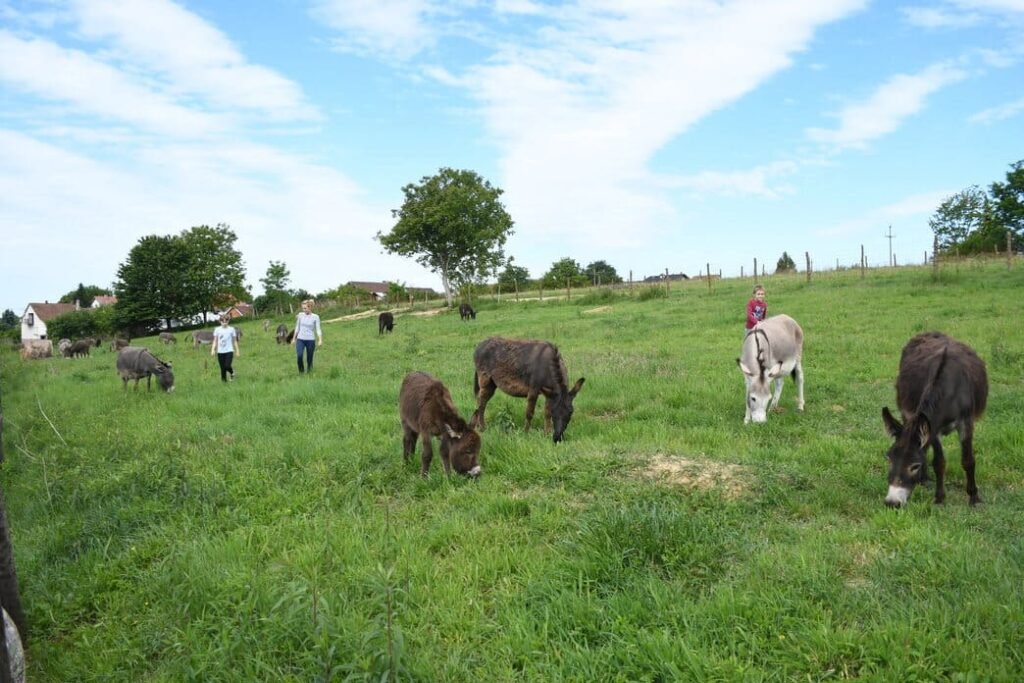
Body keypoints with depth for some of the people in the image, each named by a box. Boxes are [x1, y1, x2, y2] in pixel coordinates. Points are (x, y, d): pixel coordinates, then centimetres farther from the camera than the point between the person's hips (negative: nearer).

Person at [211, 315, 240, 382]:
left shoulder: (231, 329, 3)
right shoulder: (217, 330, 4)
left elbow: (235, 341, 9)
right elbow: (215, 341, 7)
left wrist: (237, 351, 9)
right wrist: (213, 349, -5)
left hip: (229, 351, -2)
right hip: (220, 352, 2)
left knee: (227, 366, -16)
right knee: (222, 368, 3)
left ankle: (232, 373, 15)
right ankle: (224, 380, 14)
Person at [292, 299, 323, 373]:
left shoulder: (315, 317, -4)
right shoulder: (300, 315, 4)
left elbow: (318, 329, -5)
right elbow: (297, 327, 14)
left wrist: (320, 340, -17)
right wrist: (294, 338, 17)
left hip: (310, 340, -1)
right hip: (300, 339, 1)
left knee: (309, 359, 4)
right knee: (299, 355, -19)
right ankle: (301, 372, -1)